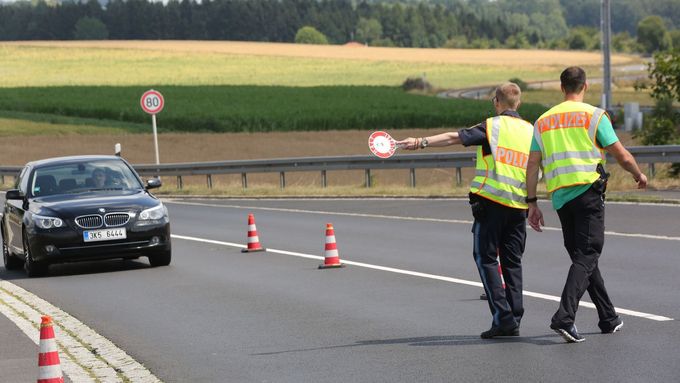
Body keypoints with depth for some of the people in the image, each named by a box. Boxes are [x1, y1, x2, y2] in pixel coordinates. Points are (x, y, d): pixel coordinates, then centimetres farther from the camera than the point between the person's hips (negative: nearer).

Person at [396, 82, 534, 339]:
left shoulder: (493, 126, -3)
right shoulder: (531, 131, 12)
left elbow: (455, 137, -11)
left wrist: (422, 142, -12)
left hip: (491, 201, -5)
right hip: (519, 205, 5)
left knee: (486, 257, 1)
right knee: (512, 261, 10)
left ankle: (502, 316, -9)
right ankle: (514, 320, 6)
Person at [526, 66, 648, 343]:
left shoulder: (543, 121, 11)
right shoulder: (593, 115, -1)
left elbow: (532, 164, 7)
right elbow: (622, 156, -1)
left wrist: (532, 203, 11)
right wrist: (639, 176, 18)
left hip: (559, 197, 5)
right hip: (587, 193, -5)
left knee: (583, 257, 15)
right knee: (586, 258, -7)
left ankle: (609, 319, 22)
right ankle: (564, 316, -25)